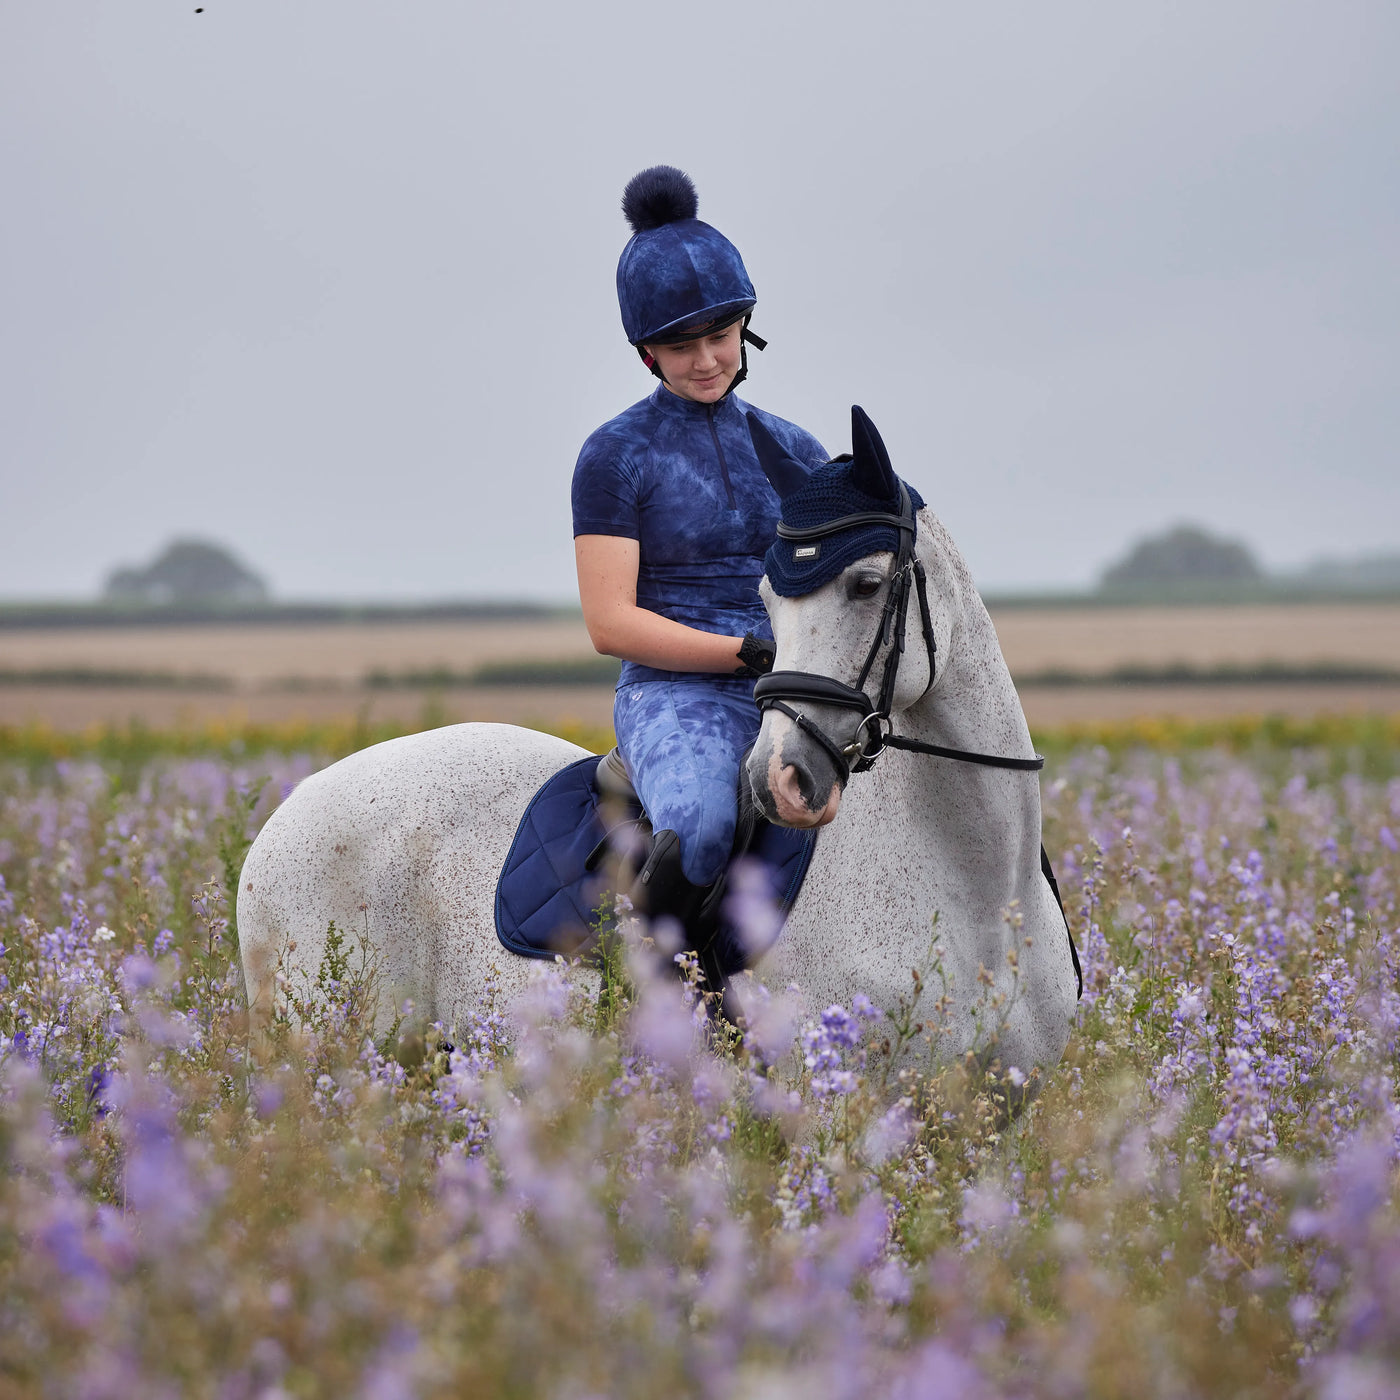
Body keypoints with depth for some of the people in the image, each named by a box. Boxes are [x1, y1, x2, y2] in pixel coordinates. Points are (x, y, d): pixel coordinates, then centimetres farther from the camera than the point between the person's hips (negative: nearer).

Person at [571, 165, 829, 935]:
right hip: (674, 698, -6)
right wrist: (754, 654, -16)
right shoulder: (617, 455, 2)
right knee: (701, 830, -39)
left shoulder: (790, 450, 17)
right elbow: (610, 622, -6)